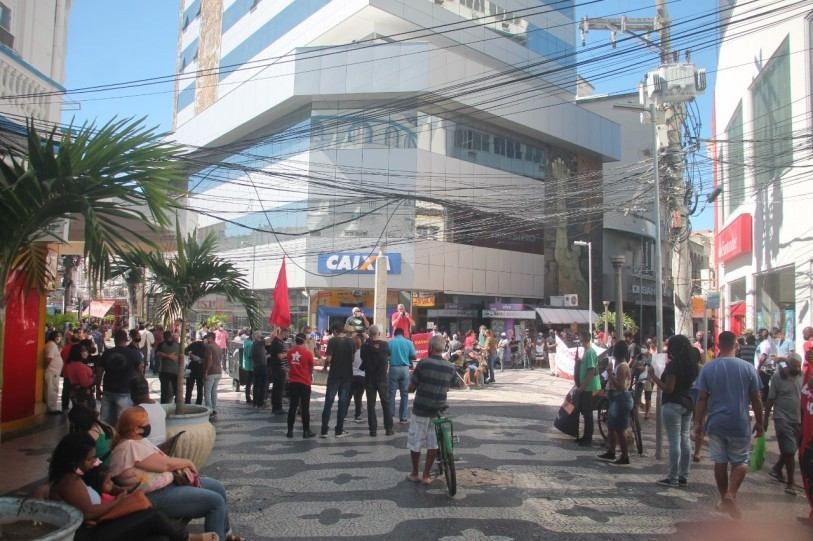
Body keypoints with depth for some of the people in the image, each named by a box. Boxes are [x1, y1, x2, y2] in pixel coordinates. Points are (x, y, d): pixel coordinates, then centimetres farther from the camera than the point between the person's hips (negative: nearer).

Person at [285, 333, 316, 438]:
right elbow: (311, 367, 3)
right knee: (305, 408, 3)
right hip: (305, 383, -3)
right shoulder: (308, 352, -10)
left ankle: (290, 431, 11)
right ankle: (306, 431, 6)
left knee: (292, 407, 9)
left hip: (292, 382, 3)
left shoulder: (290, 352, 0)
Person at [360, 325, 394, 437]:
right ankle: (389, 428, 10)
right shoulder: (385, 345, -7)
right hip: (382, 378, 0)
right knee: (386, 403, 9)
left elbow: (363, 359, 1)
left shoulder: (365, 345, -8)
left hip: (369, 378, 0)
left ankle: (373, 429, 4)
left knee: (371, 404, 5)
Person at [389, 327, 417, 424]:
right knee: (404, 394, 5)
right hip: (404, 369, 1)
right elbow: (414, 356, 0)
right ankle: (403, 417, 6)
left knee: (391, 393, 6)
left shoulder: (390, 342, 1)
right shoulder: (408, 342, 2)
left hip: (393, 368, 0)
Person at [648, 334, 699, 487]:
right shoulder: (691, 364, 8)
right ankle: (684, 476, 16)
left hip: (673, 405, -8)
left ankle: (673, 478, 0)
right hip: (687, 404, 8)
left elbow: (668, 389, -18)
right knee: (685, 439, 10)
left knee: (674, 441, -4)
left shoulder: (673, 365, -16)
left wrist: (653, 376, -12)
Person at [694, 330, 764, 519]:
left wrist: (698, 423, 3)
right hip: (740, 424, -1)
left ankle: (724, 499, 22)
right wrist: (760, 423, 11)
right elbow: (756, 399, 0)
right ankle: (731, 495, -8)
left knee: (720, 462, 12)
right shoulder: (748, 368, -5)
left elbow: (702, 399, -3)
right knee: (740, 462, 10)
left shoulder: (708, 368, -4)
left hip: (716, 423, 1)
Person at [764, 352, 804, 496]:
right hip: (783, 419, -5)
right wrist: (765, 419, -5)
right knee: (790, 450, -6)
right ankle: (790, 483, 2)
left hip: (797, 419, 5)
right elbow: (770, 400, -7)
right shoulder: (778, 377, -11)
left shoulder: (801, 376, 2)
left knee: (790, 449, 15)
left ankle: (776, 469, 37)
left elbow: (803, 397, 11)